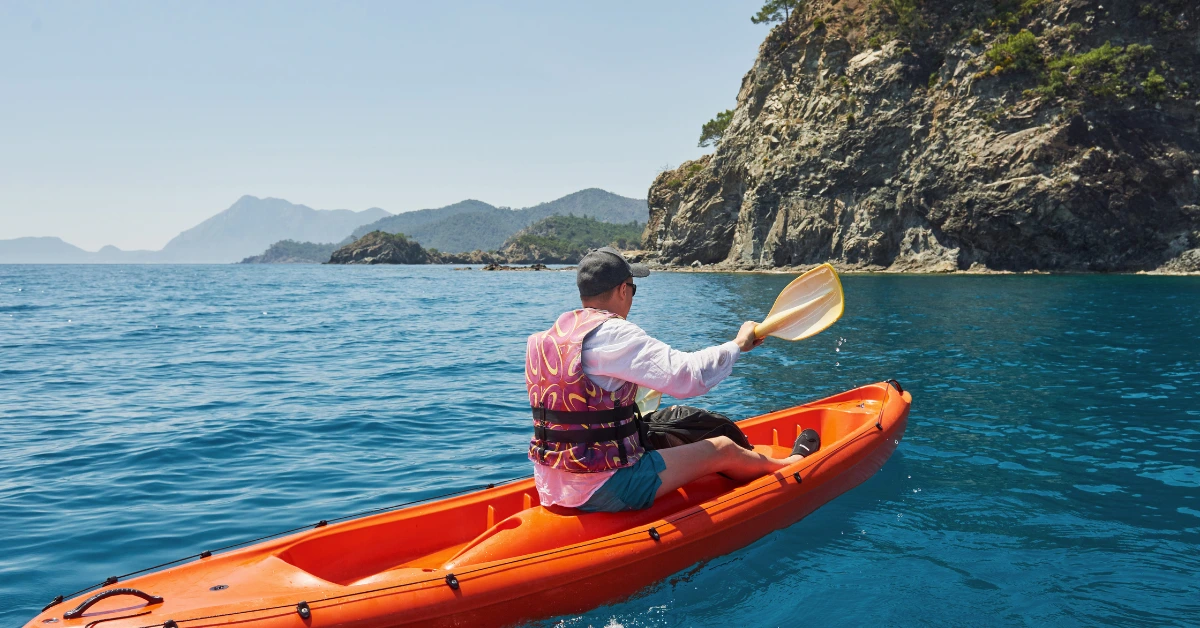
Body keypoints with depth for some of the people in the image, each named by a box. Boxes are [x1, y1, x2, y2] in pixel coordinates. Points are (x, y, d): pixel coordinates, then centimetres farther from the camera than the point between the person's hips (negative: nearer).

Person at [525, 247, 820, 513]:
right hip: (602, 490, -9)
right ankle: (789, 464, 39)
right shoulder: (612, 334, -20)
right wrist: (738, 343, -7)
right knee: (723, 448, 9)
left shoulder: (552, 334, 7)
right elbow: (688, 375, -25)